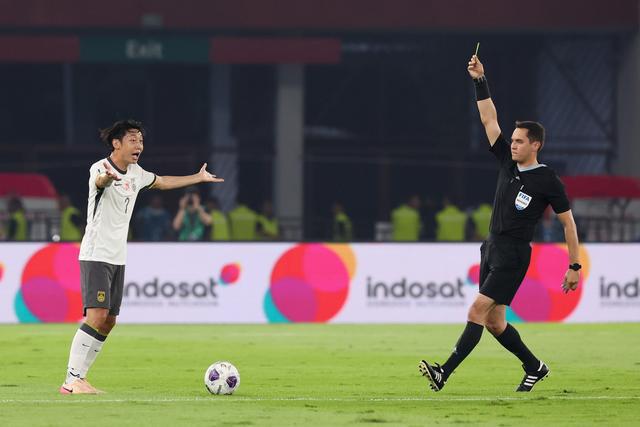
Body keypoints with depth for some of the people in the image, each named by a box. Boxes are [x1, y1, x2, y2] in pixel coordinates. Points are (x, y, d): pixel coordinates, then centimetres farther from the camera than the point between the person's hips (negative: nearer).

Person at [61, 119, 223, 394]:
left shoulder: (135, 173, 11)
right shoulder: (100, 168, -15)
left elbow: (160, 182, 31)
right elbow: (99, 180, -41)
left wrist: (199, 178, 36)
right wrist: (108, 177, -65)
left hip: (118, 258, 9)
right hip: (96, 256, -9)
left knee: (109, 321, 7)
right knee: (97, 315, -19)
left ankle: (78, 377, 13)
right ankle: (72, 380, -18)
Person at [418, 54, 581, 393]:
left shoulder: (548, 181, -8)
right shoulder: (507, 163, 8)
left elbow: (568, 223, -2)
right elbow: (489, 119, 9)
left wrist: (574, 266, -4)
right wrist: (479, 80, 0)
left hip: (513, 254, -7)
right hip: (492, 248, 7)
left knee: (478, 310, -16)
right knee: (493, 321, 8)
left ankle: (444, 374, -23)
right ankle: (534, 367, 25)